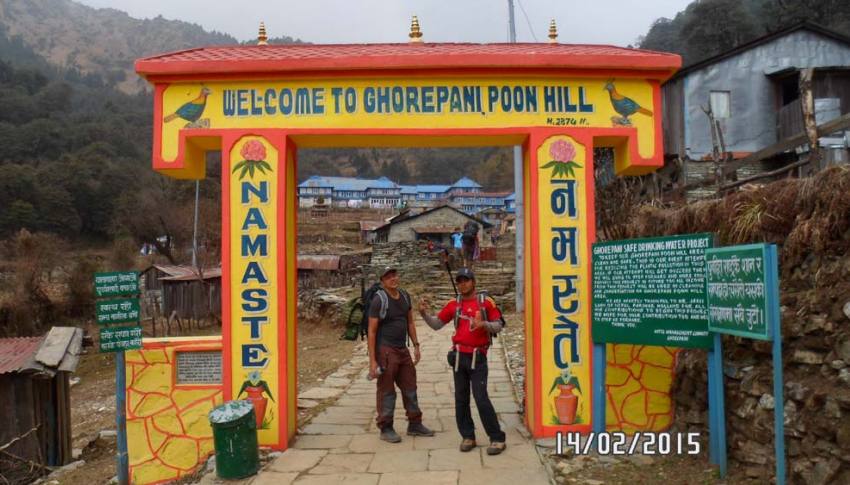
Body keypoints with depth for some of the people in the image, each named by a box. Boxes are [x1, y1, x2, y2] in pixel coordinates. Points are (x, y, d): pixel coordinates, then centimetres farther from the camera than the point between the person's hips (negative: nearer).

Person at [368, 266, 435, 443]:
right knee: (386, 391, 2)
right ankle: (386, 429, 15)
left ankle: (414, 425, 26)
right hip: (385, 351, -7)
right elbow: (372, 331, -14)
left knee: (410, 387, 13)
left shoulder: (405, 296, 7)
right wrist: (372, 360, -17)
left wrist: (416, 345, 11)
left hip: (403, 350, 7)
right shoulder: (379, 300, -13)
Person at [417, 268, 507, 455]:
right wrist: (425, 313, -9)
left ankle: (497, 438, 2)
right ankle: (468, 436, 21)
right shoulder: (454, 305, 5)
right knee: (461, 399, 9)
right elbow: (436, 324, 8)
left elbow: (498, 325, -1)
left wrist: (484, 324, -21)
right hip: (459, 356, 4)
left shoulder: (485, 302, -3)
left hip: (477, 357, -4)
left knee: (481, 399, -9)